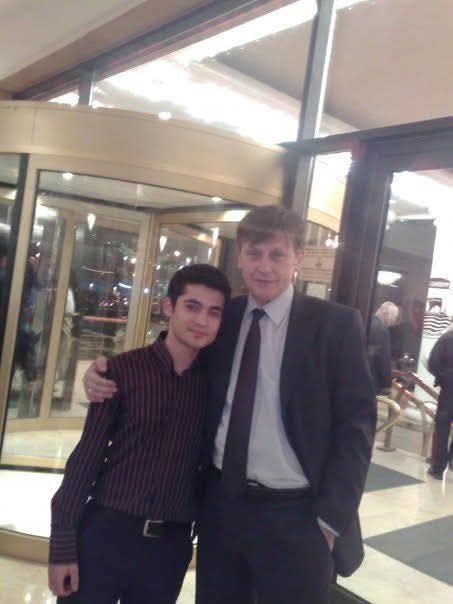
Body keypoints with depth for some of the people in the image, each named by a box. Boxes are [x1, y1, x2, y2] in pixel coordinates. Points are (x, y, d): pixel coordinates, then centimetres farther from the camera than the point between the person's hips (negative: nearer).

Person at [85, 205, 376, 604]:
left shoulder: (335, 325, -7)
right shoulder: (221, 317, 3)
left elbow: (356, 423, -6)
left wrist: (330, 519, -9)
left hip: (294, 515, -3)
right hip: (220, 504, 4)